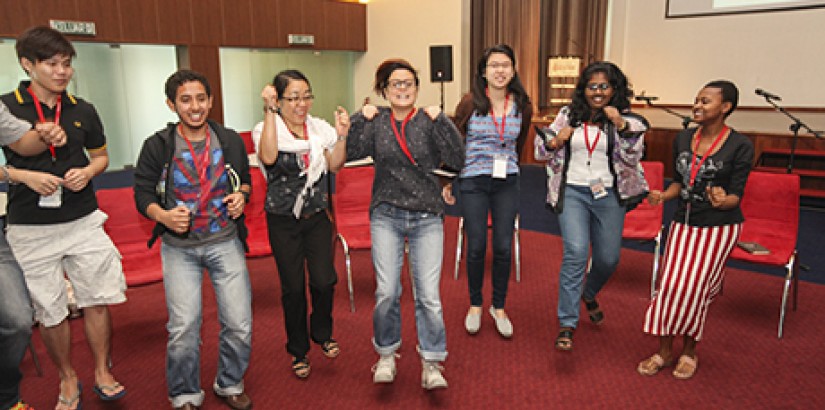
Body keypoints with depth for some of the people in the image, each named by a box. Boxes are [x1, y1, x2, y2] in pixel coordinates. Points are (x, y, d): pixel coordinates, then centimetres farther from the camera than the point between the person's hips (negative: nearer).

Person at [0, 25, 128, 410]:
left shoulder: (82, 111, 4)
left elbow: (101, 156, 15)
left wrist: (87, 172, -5)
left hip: (83, 222, 2)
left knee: (97, 302, 6)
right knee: (50, 313, 8)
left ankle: (102, 372, 26)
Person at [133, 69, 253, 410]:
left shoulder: (230, 141, 3)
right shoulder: (157, 146, -3)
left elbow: (245, 180, 16)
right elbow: (142, 193, 0)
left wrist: (241, 196, -6)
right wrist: (163, 215, -19)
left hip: (225, 243, 2)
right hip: (179, 248, -1)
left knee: (239, 324, 1)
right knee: (183, 328, -3)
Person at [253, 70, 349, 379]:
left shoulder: (319, 128, 2)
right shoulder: (267, 129, -10)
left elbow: (335, 165, -3)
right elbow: (268, 157, -31)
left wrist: (341, 136, -18)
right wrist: (269, 111, -30)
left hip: (317, 217, 3)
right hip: (283, 221, -3)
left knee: (324, 280, -1)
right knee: (293, 287, 5)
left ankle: (322, 333, 29)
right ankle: (298, 350, 27)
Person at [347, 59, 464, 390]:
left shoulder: (430, 121, 0)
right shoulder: (376, 121, 5)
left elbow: (457, 160, -11)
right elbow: (352, 153, -6)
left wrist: (440, 121, -16)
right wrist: (361, 119, -12)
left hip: (427, 218, -1)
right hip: (386, 216, 1)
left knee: (428, 295, -3)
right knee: (386, 292, -1)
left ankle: (431, 364, 13)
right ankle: (386, 355, 23)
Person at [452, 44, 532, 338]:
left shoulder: (523, 107, 1)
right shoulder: (470, 103, -6)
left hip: (507, 184, 2)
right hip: (473, 182, -2)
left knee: (504, 248, 5)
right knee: (476, 247, 4)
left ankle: (499, 307, 25)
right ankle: (475, 305, 26)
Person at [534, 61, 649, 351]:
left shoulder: (628, 120, 2)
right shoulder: (569, 115, 5)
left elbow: (633, 157, -9)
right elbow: (541, 151, 9)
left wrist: (621, 125, -22)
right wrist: (556, 141, -13)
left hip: (609, 196, 1)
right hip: (573, 193, -1)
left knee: (608, 259, 10)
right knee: (576, 252, -16)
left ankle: (589, 294, 44)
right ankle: (567, 324, -8)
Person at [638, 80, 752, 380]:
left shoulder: (740, 146, -11)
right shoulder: (683, 139, 3)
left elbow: (736, 195, -10)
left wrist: (724, 200, -33)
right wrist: (663, 196, -8)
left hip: (719, 227, -4)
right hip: (684, 222, 4)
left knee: (694, 287, -3)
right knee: (670, 284, 0)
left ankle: (689, 352, 21)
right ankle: (665, 351, 16)